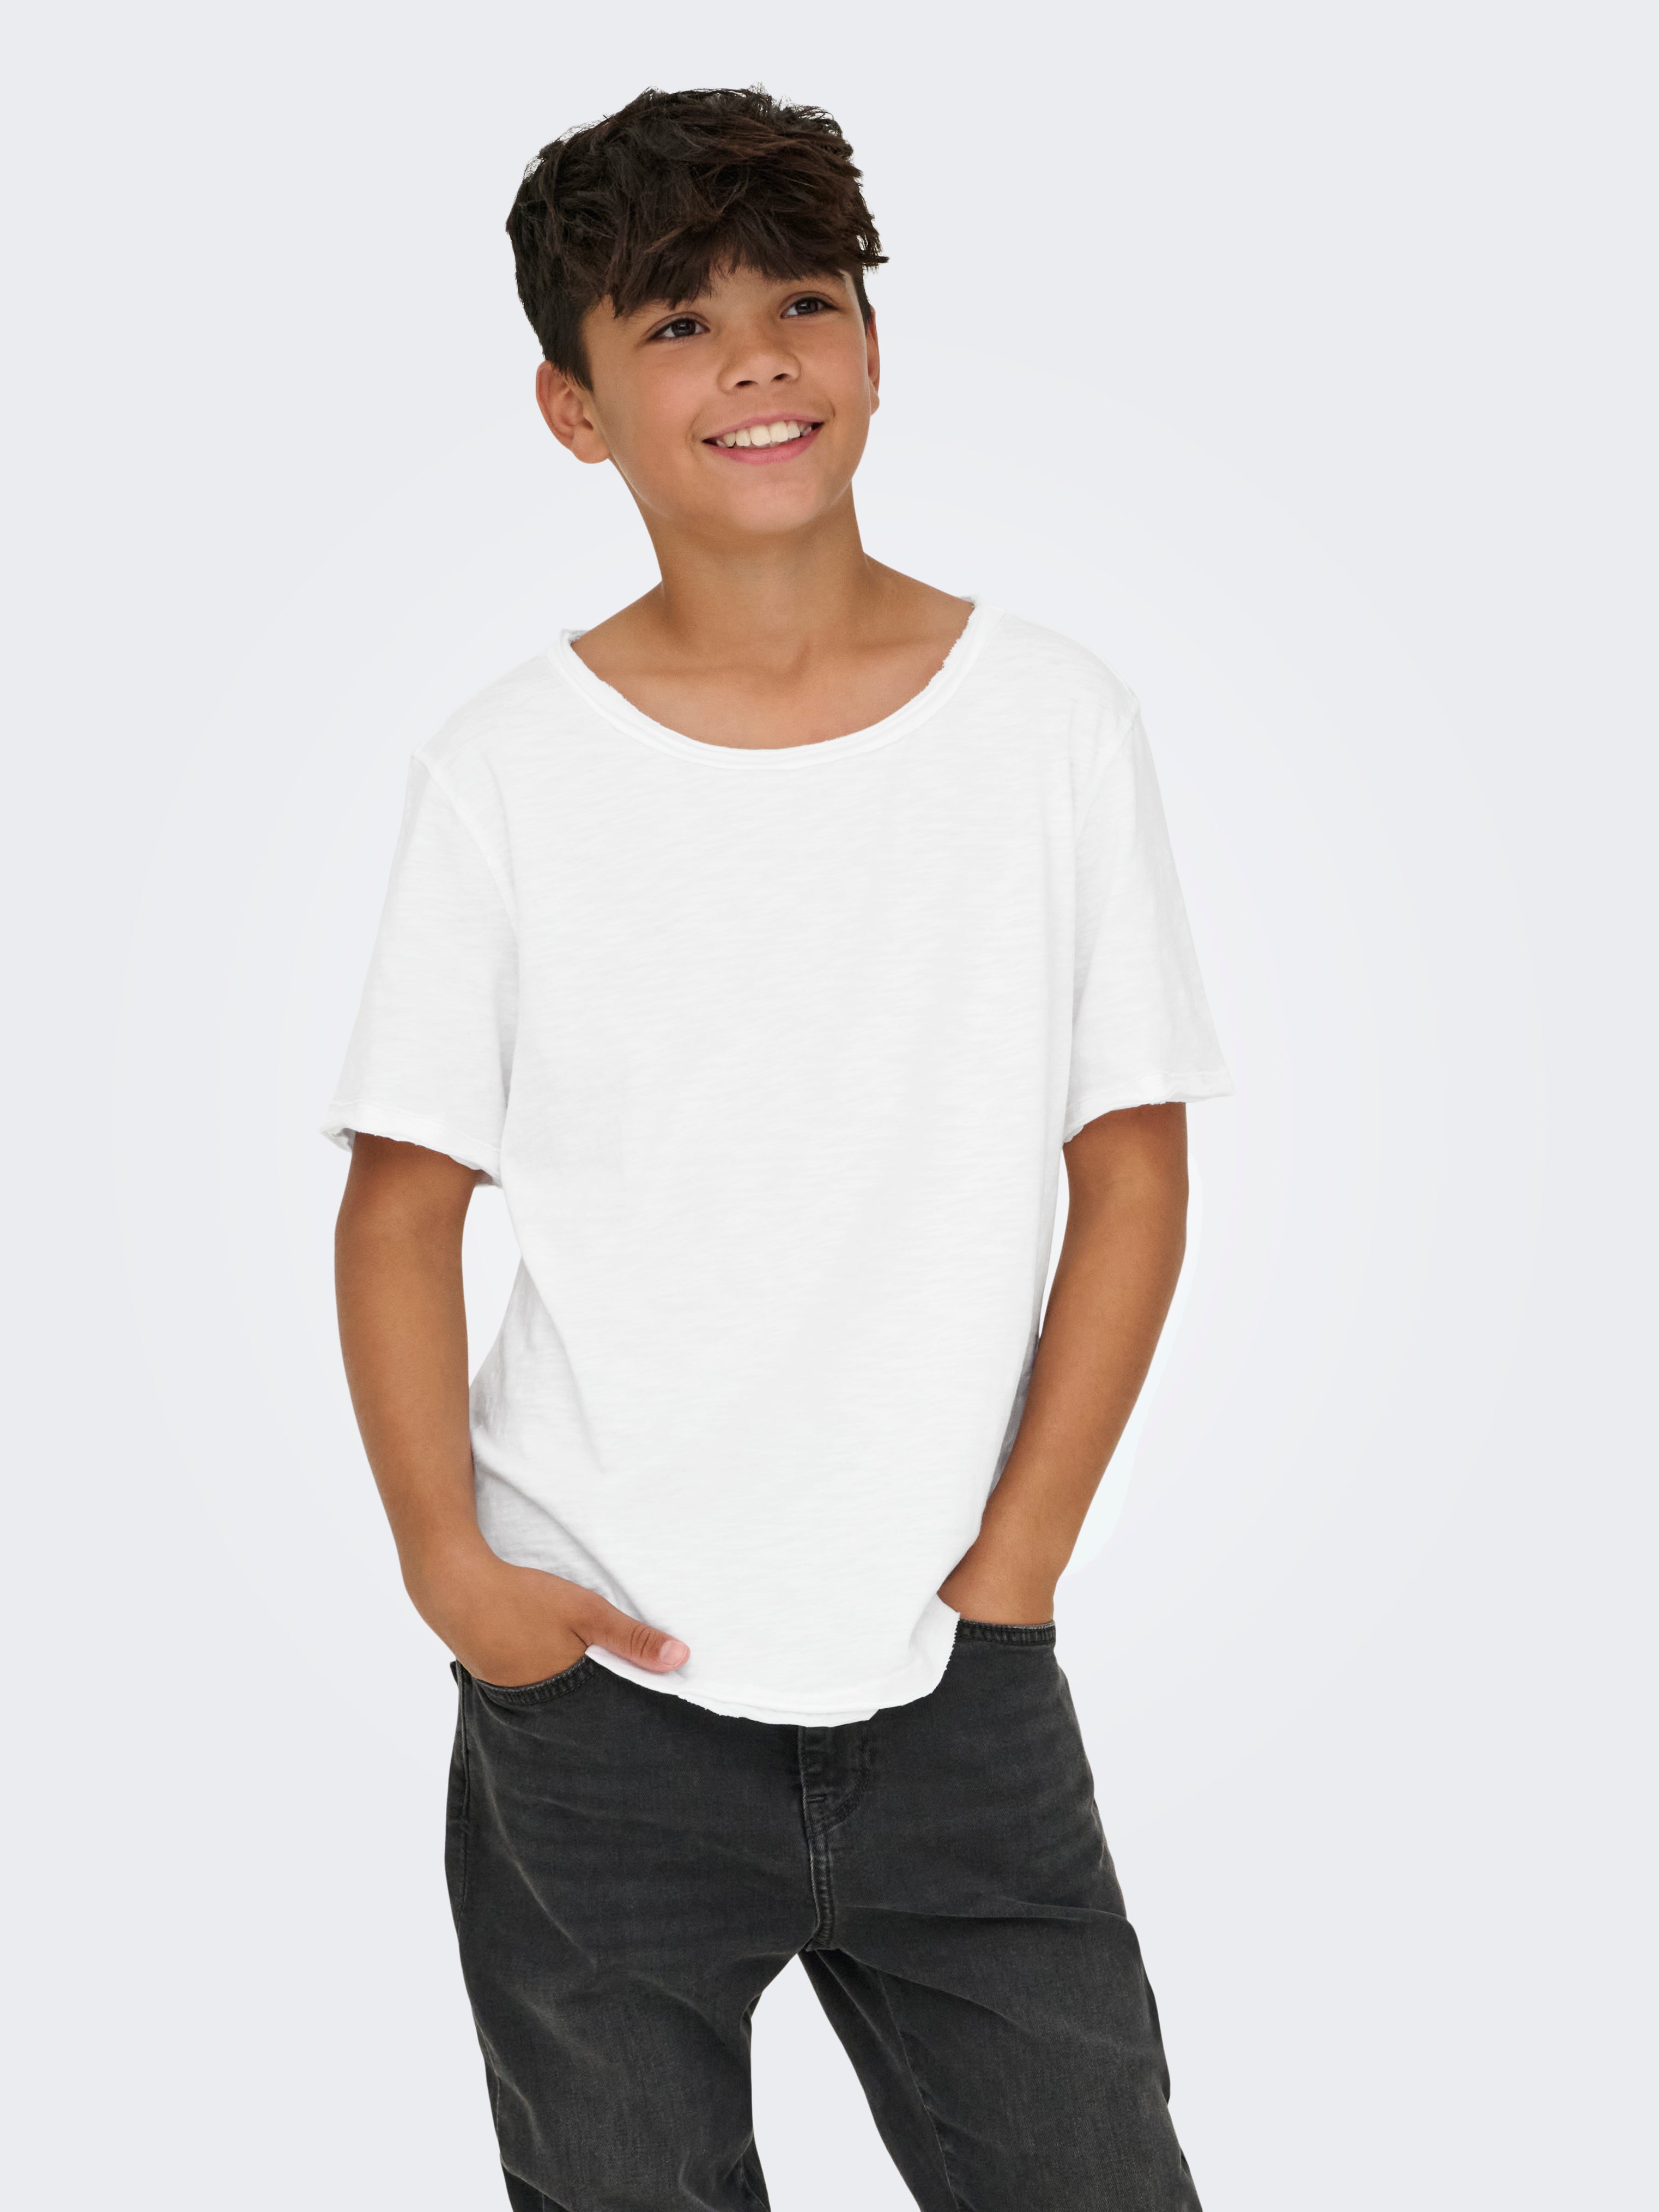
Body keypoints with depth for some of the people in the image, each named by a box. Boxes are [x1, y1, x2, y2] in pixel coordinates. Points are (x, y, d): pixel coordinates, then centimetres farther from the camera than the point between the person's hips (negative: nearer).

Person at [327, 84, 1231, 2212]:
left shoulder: (1053, 719, -2)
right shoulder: (507, 771, -4)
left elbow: (1131, 1167, 1)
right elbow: (402, 1203, 0)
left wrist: (1021, 1549, -3)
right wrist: (448, 1558, -9)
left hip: (955, 1694, 1)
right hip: (592, 1694, 0)